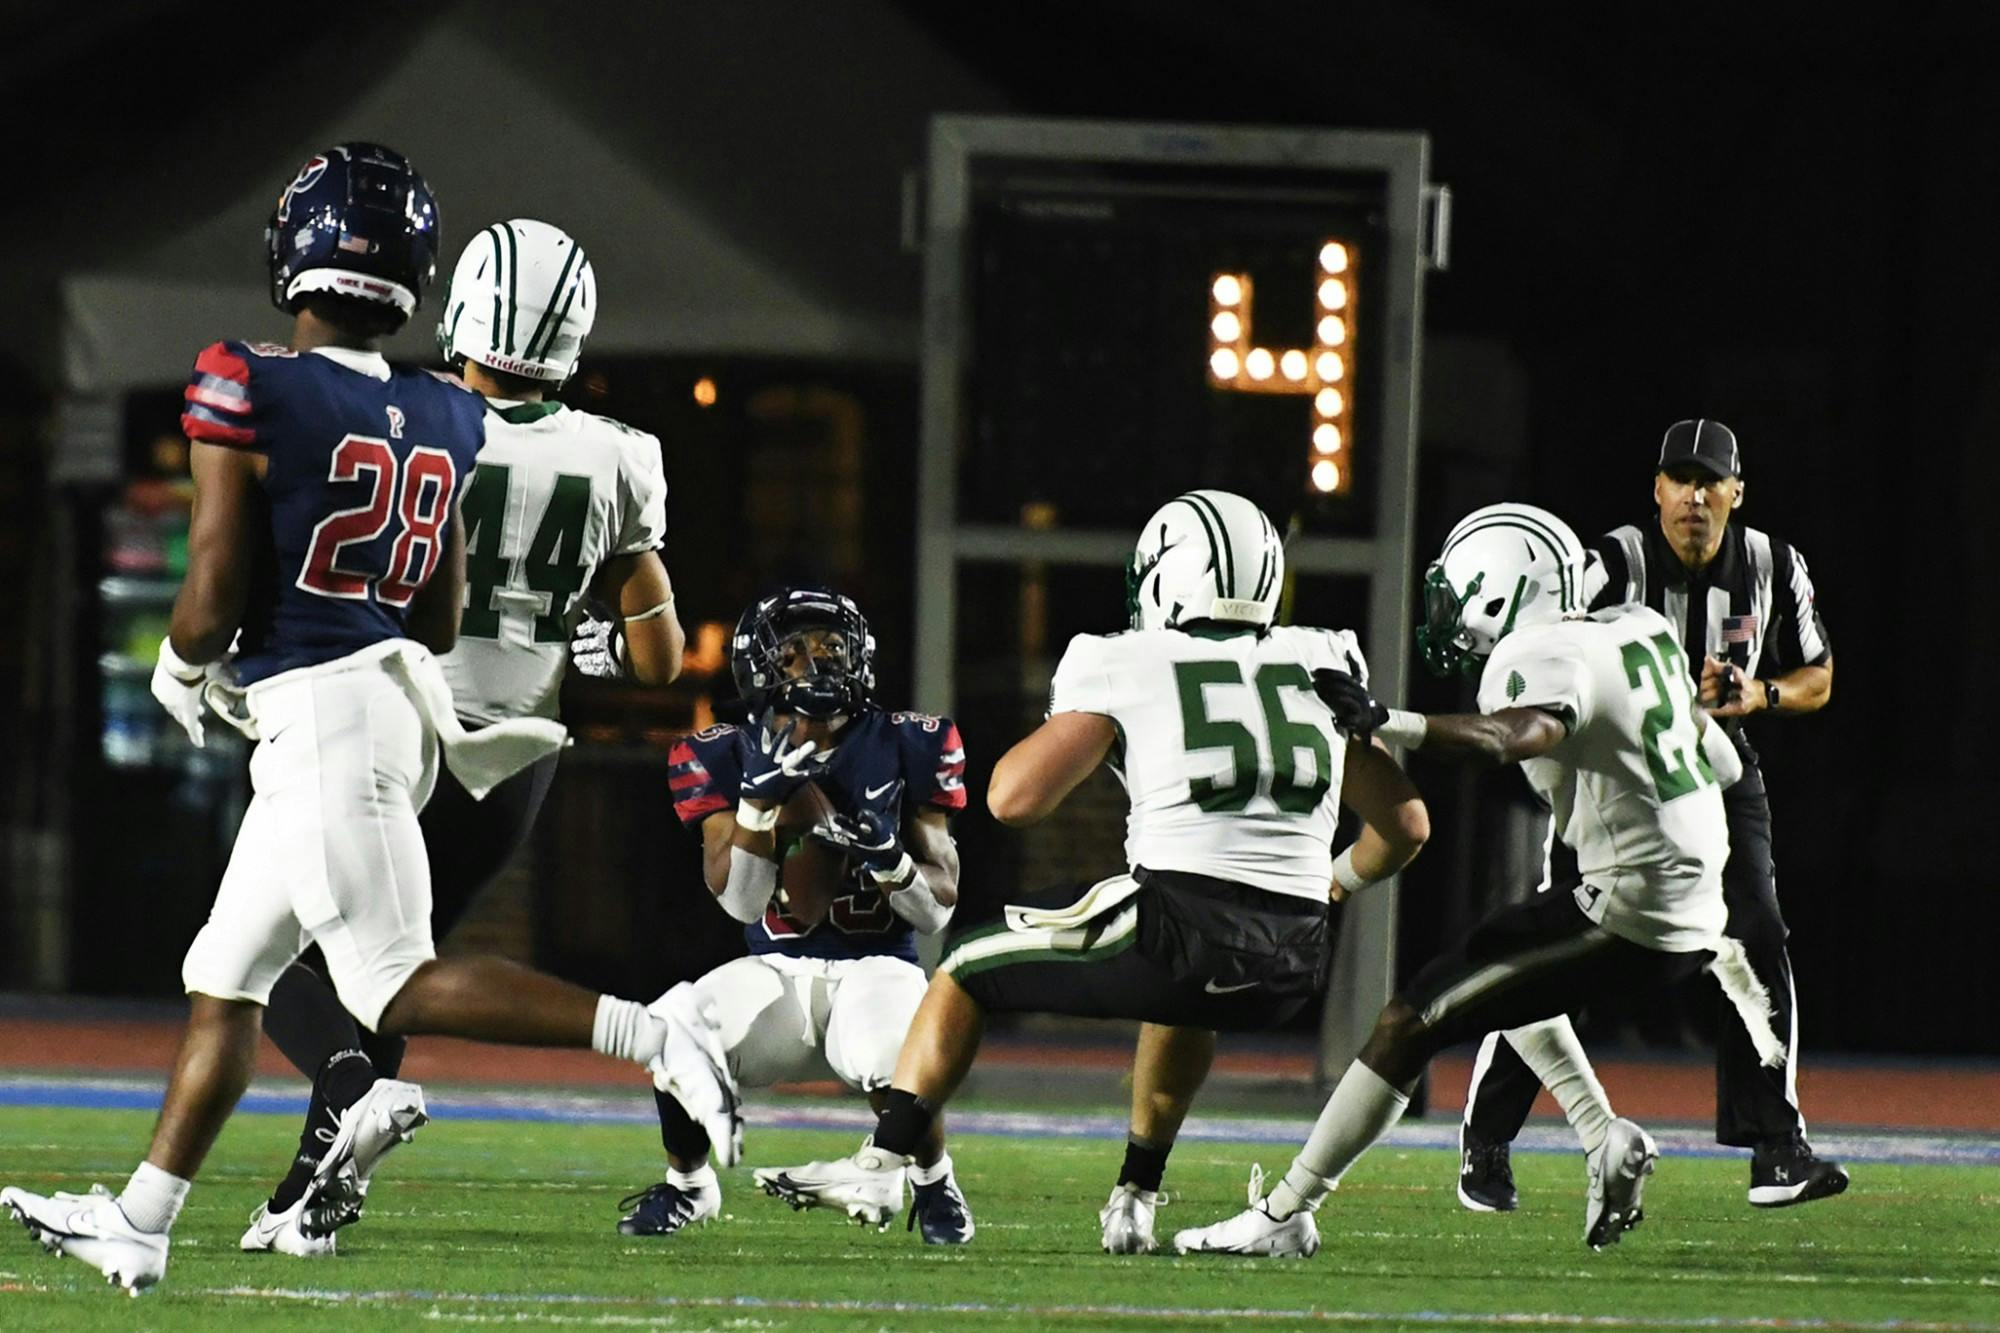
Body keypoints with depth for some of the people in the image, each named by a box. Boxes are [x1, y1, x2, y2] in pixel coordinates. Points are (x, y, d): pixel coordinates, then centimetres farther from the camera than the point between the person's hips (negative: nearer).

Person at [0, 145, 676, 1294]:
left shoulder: (248, 394, -13)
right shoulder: (443, 423, 7)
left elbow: (215, 594, -13)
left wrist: (185, 669, 9)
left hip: (314, 714, -8)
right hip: (404, 701, 8)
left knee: (400, 986, -8)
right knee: (225, 981, 14)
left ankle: (656, 1037, -20)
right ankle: (137, 1223, 19)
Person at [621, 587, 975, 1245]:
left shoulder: (905, 748, -2)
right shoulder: (728, 759, -1)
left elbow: (939, 908, -2)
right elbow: (739, 901, -10)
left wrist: (891, 857, -24)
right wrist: (760, 795, -23)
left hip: (876, 967, -1)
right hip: (777, 974, 1)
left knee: (892, 1062, -37)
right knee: (673, 1032, -30)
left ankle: (933, 1184, -3)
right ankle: (685, 1186, 2)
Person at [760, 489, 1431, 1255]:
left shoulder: (1127, 670, 5)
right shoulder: (1320, 671, 17)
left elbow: (1014, 798, 0)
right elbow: (1405, 826, 20)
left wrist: (1060, 724, 20)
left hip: (1177, 924, -5)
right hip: (1293, 975, 5)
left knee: (967, 968, 19)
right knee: (1184, 998, 42)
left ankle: (882, 1164, 7)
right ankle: (1137, 1199, 37)